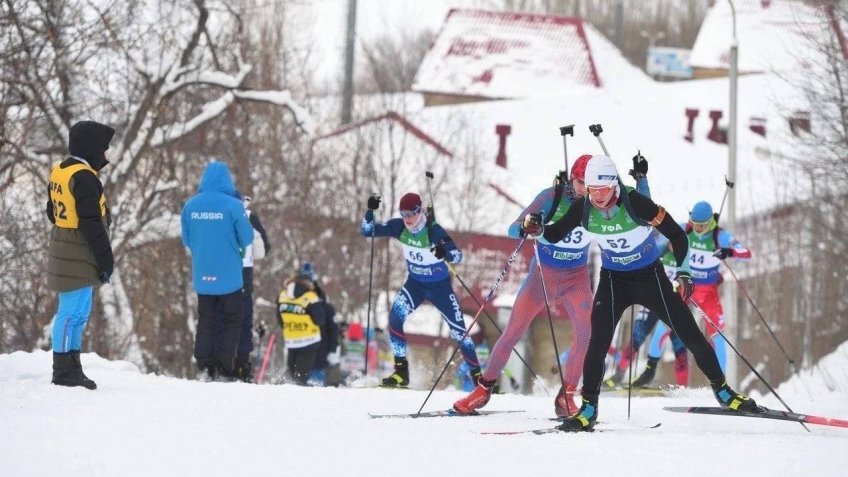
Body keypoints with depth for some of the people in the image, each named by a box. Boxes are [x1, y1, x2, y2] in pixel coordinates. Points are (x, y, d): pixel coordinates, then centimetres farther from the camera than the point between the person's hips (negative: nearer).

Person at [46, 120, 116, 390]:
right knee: (73, 311, -7)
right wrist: (106, 259, -13)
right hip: (80, 256, -10)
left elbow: (53, 213, 20)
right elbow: (91, 223, -19)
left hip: (64, 252, 10)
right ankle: (65, 371, -5)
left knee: (79, 312, 16)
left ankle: (70, 369, 21)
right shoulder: (84, 177, -17)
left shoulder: (59, 172, 12)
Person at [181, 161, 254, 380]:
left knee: (205, 321, 14)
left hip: (202, 277, 3)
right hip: (229, 277, -3)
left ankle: (204, 365, 4)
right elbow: (246, 239, -6)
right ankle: (225, 368, 1)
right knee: (233, 321, 8)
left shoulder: (190, 206, -1)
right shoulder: (233, 206, -14)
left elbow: (186, 240, 9)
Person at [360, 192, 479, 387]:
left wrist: (445, 252, -56)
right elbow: (367, 230, -9)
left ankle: (478, 375, 15)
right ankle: (401, 371, -13)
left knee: (458, 329, -2)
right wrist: (370, 210, -27)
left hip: (440, 286, -3)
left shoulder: (434, 231, -26)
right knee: (395, 316, -21)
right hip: (415, 283, 3)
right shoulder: (399, 227, -13)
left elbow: (458, 256, -33)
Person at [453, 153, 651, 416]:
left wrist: (641, 178, -25)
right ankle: (484, 389, 18)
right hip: (542, 273, -1)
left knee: (585, 335, -21)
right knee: (512, 333, 0)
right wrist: (525, 228, -40)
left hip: (576, 277, 1)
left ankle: (566, 396, -8)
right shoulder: (552, 197, -16)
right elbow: (513, 229, -17)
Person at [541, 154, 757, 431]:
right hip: (613, 280, 2)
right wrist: (537, 230, -22)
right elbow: (556, 234, 0)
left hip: (651, 276, -2)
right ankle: (588, 408, -7)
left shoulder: (635, 203, -25)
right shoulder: (583, 209, -15)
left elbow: (676, 234, -17)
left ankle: (722, 391, 16)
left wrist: (683, 273, -23)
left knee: (690, 335, -1)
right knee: (598, 342, -15)